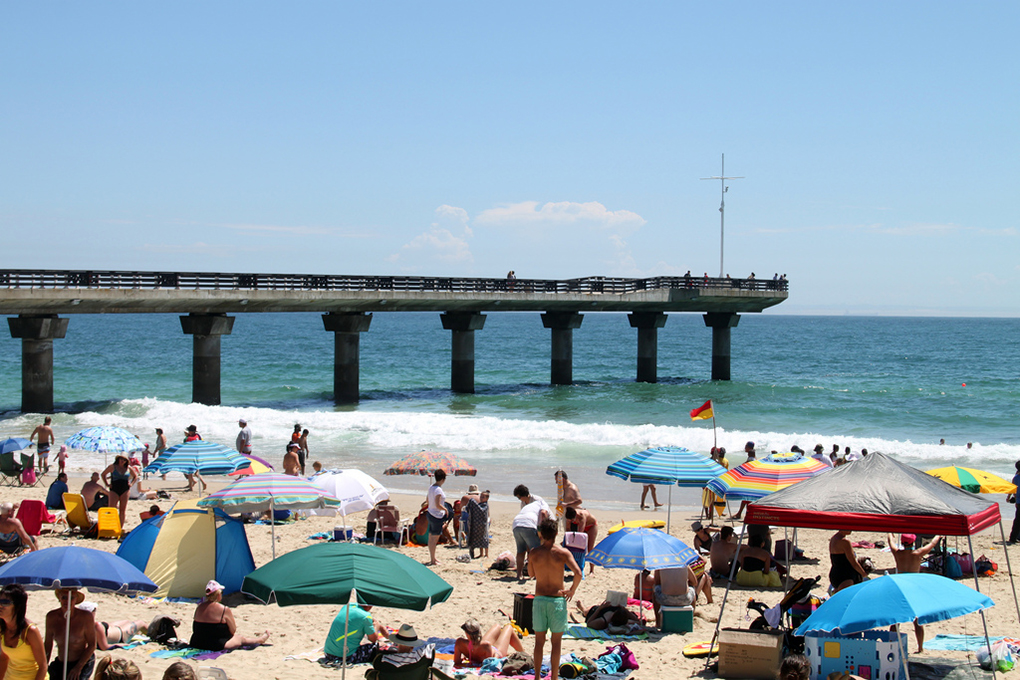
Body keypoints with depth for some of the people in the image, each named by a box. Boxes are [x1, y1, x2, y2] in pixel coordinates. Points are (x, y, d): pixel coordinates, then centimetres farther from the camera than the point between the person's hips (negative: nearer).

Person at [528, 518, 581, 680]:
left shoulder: (533, 553, -3)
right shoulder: (562, 552, -8)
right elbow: (578, 573, -18)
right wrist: (572, 590, -2)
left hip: (539, 600, 2)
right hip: (557, 600, -2)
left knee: (539, 641, 11)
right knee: (556, 642, 6)